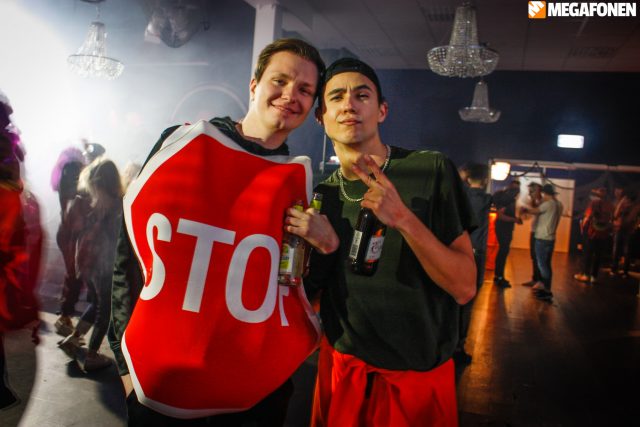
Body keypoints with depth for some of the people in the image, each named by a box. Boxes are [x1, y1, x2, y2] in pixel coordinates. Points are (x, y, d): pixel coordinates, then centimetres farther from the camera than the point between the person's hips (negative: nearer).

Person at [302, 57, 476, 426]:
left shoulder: (432, 171, -13)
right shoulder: (320, 193, -1)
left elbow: (464, 287, -17)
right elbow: (307, 291, 4)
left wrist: (403, 218, -31)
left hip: (419, 375, -3)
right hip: (341, 367, 3)